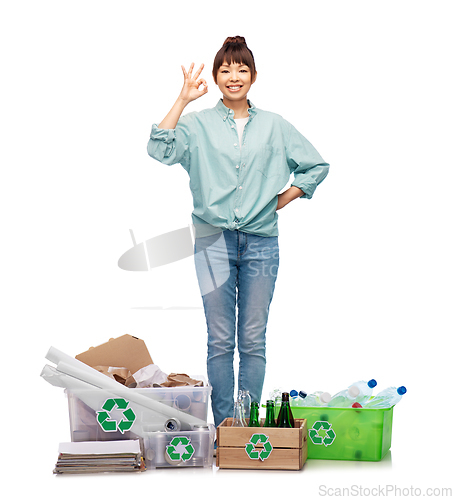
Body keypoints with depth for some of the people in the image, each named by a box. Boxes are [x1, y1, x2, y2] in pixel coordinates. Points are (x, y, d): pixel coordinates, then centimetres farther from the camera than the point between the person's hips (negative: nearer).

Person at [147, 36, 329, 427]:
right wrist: (183, 100, -14)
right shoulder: (198, 124, 4)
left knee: (253, 340, 5)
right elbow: (160, 149, -13)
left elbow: (317, 166, 17)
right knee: (220, 341, 1)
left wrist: (284, 199, 7)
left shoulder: (275, 126, 10)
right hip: (214, 240, -1)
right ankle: (223, 424, 10)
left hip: (261, 242, 1)